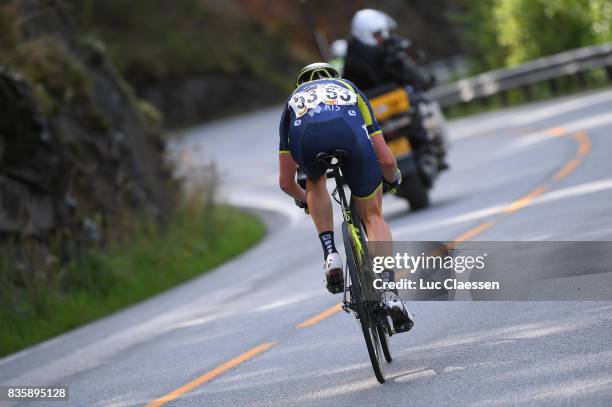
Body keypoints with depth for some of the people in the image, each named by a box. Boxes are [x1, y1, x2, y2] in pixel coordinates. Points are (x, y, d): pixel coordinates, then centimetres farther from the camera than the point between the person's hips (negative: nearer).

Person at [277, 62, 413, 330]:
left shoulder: (294, 100, 43)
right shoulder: (349, 89, 43)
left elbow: (285, 183, 40)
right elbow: (386, 160, 35)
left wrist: (304, 199, 62)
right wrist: (393, 179, 57)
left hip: (306, 137, 0)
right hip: (350, 132, 0)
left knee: (315, 181, 36)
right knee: (372, 215, 17)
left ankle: (330, 253, 18)